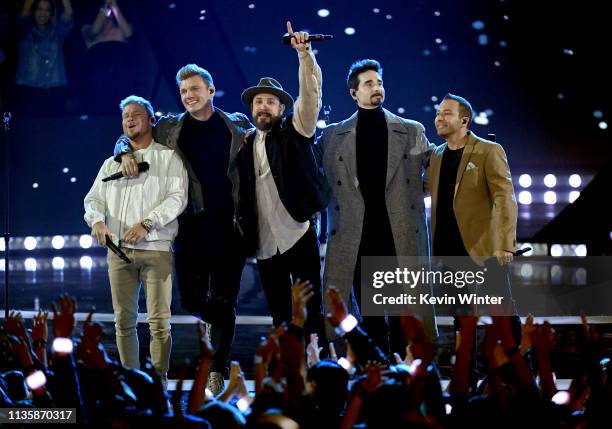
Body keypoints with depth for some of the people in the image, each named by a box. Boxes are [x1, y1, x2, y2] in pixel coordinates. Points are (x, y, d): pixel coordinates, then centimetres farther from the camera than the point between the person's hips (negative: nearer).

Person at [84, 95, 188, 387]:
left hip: (157, 249, -4)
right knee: (124, 320, 4)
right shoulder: (112, 163, 20)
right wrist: (97, 220, -10)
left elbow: (177, 197, -5)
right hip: (119, 250, 4)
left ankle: (159, 380, -1)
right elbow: (94, 198, 13)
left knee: (159, 322, -7)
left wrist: (147, 223, -17)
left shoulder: (169, 157, 5)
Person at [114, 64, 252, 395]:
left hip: (230, 226, -1)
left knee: (224, 302, 1)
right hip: (191, 225, 1)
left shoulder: (238, 125, 6)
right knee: (191, 299, 2)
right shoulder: (169, 128, 7)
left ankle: (218, 370, 7)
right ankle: (221, 324, 33)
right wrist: (126, 154, -5)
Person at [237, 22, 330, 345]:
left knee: (311, 313, -3)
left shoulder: (295, 131, 2)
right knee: (279, 316, 9)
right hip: (265, 244, 4)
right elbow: (244, 193, 13)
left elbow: (310, 93, -12)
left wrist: (304, 53, -22)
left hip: (298, 236, -4)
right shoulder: (246, 145, 13)